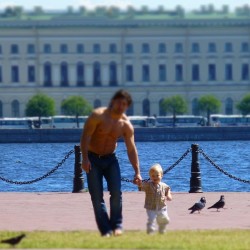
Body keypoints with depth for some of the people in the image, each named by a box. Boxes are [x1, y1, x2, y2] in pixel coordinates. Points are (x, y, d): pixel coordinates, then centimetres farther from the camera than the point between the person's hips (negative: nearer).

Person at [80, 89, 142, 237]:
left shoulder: (126, 125, -6)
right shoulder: (98, 115, -17)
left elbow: (131, 149, -4)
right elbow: (85, 136, -18)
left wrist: (137, 172, -8)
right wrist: (85, 158, -26)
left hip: (110, 158, 2)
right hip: (93, 158, -2)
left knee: (116, 191, -15)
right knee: (97, 196, -7)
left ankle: (117, 225, 0)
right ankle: (105, 230, -2)